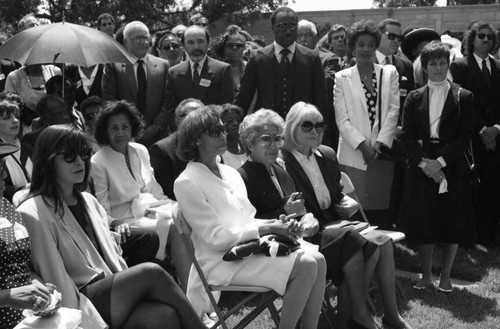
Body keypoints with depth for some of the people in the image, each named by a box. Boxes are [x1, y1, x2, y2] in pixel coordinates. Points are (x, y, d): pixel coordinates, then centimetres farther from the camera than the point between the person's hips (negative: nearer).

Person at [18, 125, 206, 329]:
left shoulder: (88, 201, 18)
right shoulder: (33, 214, -6)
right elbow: (58, 283, -11)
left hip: (114, 291, 6)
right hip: (83, 305, -6)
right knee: (152, 273, -25)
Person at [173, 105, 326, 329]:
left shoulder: (231, 173, 16)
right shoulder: (186, 183, -9)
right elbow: (217, 237, -14)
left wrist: (276, 224, -3)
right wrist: (266, 228, -16)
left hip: (250, 247, 8)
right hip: (223, 261, -7)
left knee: (316, 259, -13)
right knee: (305, 266, -21)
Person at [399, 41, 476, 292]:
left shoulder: (463, 97, 2)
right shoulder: (414, 98, 8)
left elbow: (465, 136, -4)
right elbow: (407, 135, 2)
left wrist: (441, 161, -14)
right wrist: (424, 162, -12)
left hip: (453, 167, -1)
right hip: (421, 167, 1)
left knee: (453, 223, 2)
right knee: (422, 222, 2)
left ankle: (445, 276, 17)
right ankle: (426, 275, 16)